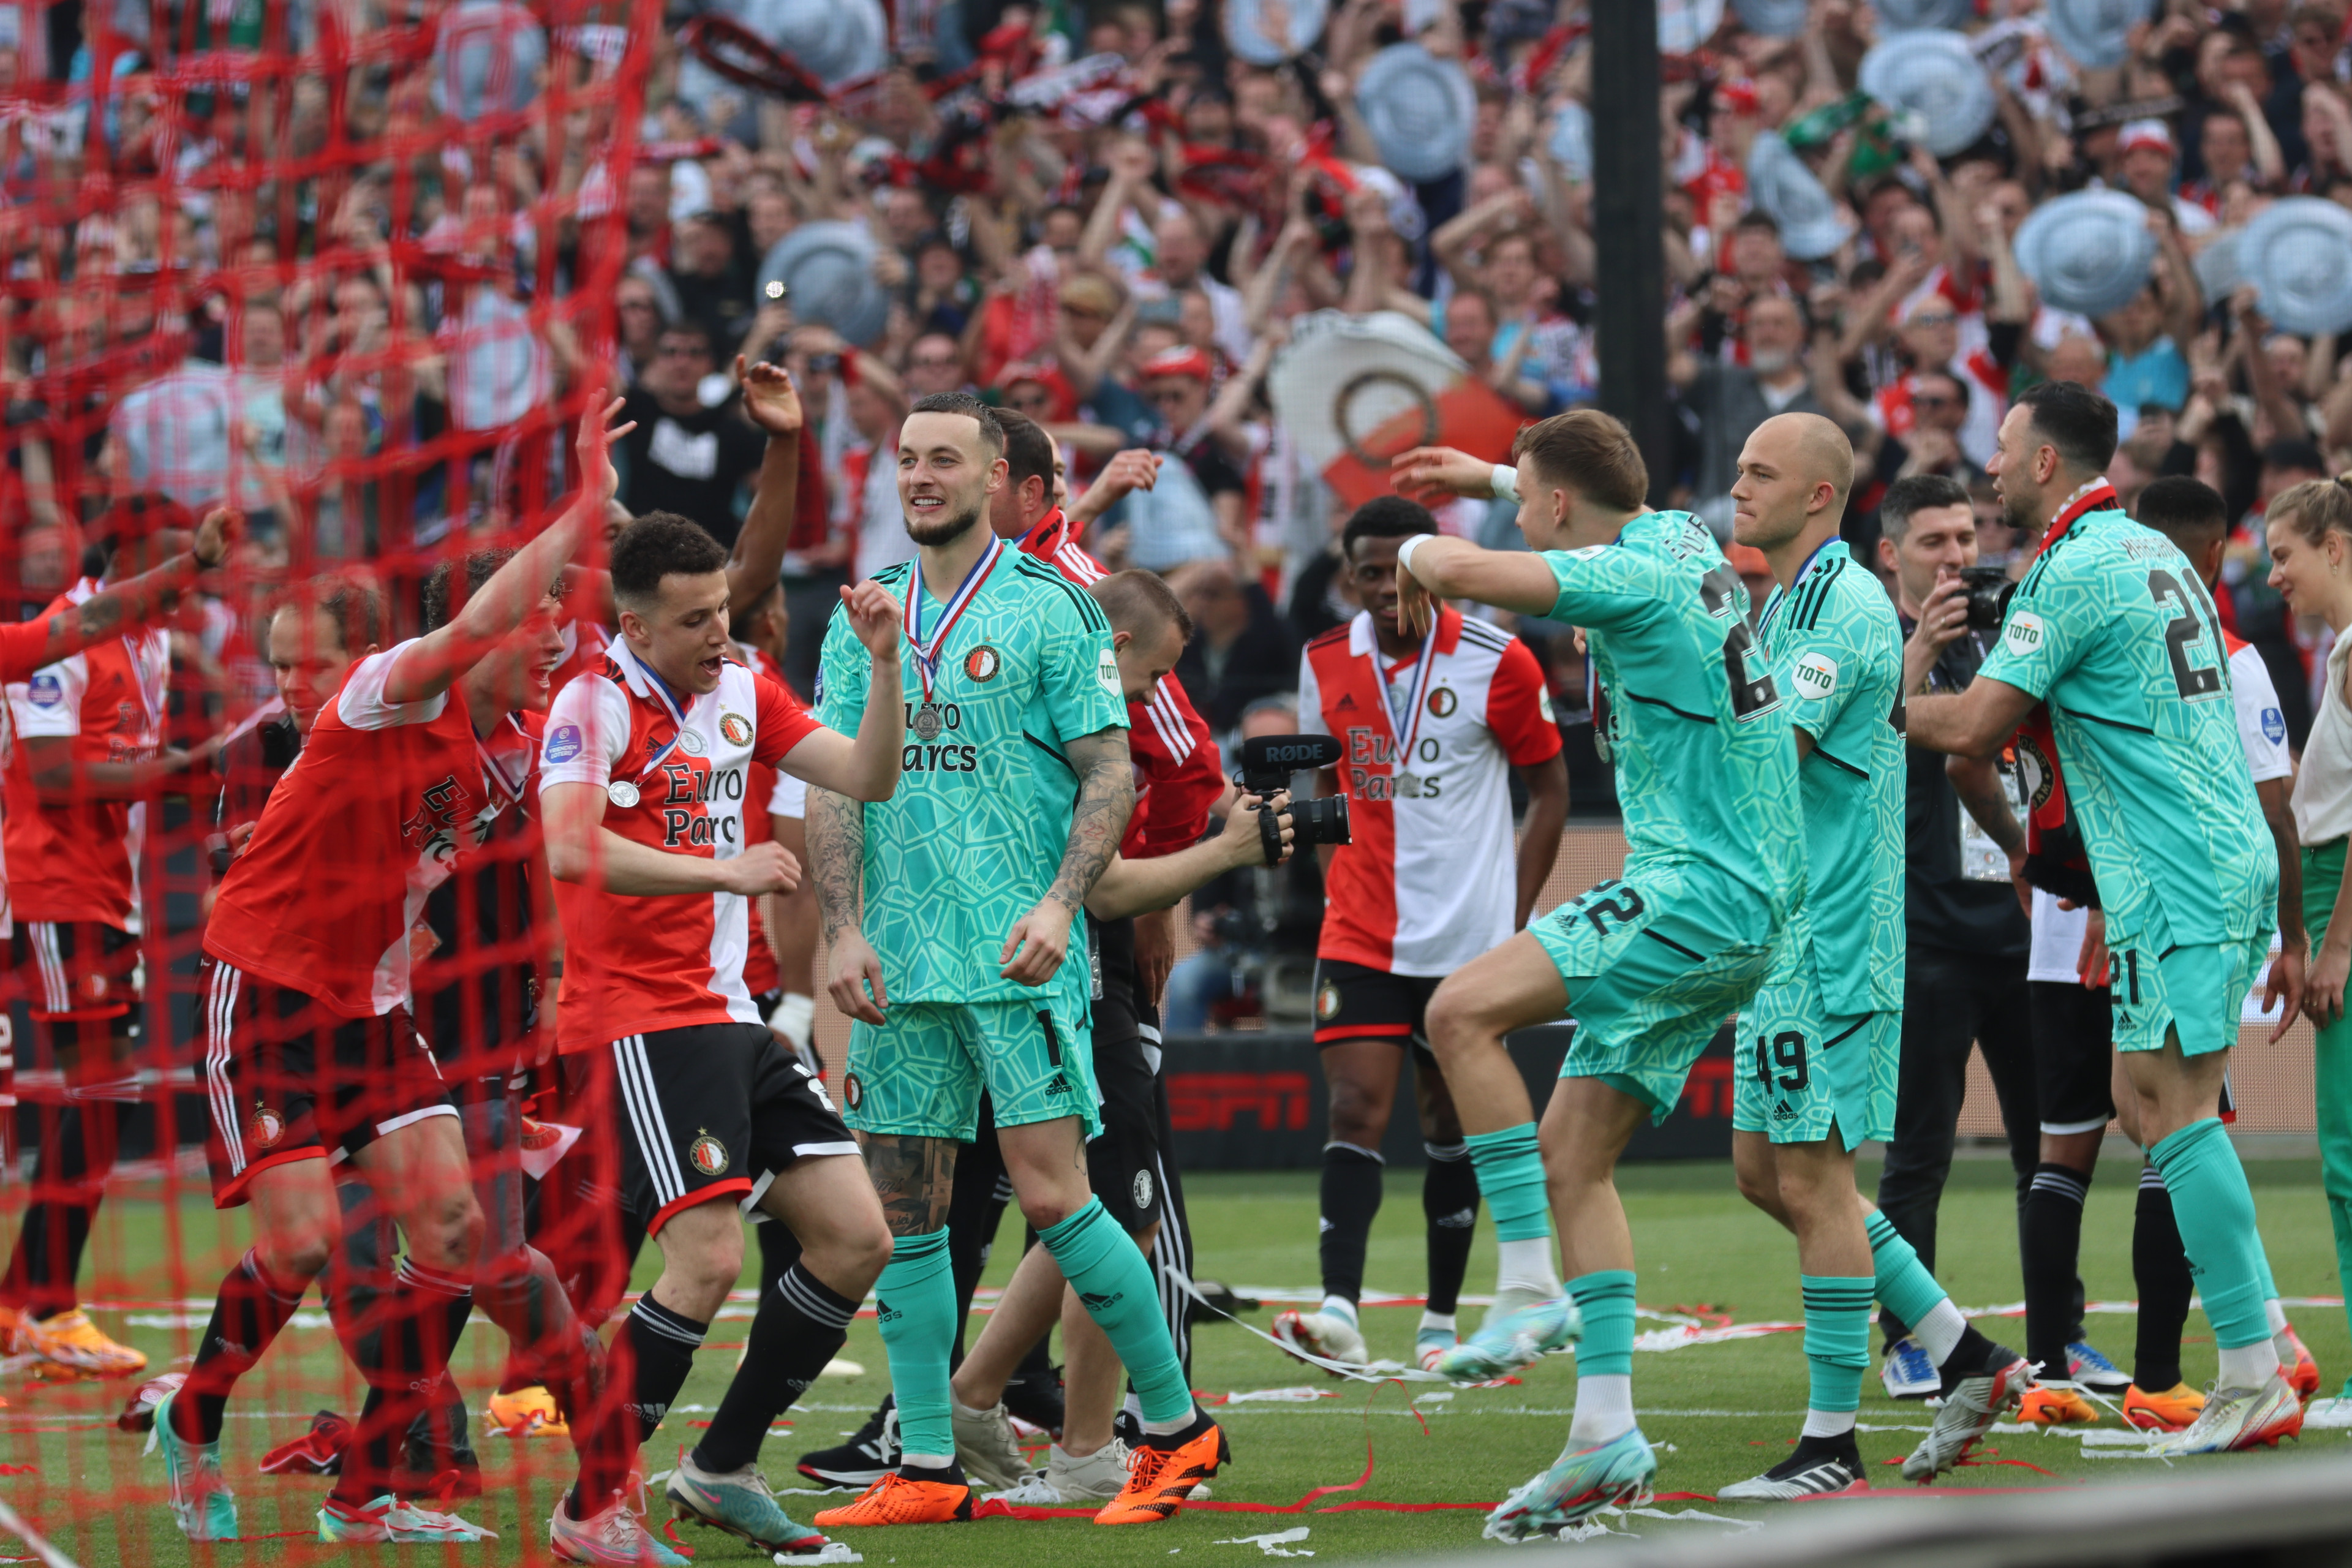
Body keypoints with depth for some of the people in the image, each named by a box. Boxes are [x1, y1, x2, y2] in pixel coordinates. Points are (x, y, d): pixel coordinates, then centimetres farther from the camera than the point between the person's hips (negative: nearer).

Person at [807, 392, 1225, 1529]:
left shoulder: (1053, 610, -2)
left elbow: (1110, 774, -3)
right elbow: (833, 786, 11)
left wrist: (1059, 902, -16)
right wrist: (844, 928, -1)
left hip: (1018, 961, -5)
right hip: (897, 965, 5)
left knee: (1050, 1197, -10)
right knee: (904, 1212, 3)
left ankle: (1176, 1425, 4)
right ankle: (927, 1468, 9)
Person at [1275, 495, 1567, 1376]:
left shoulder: (1497, 664, -7)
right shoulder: (1325, 666, 3)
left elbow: (1550, 789, 2)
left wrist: (1516, 921, -2)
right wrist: (1341, 888, 9)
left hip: (1469, 937, -1)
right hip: (1361, 933, 1)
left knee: (1452, 1123, 7)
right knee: (1355, 1110, -13)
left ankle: (1441, 1320, 19)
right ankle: (1339, 1312, -23)